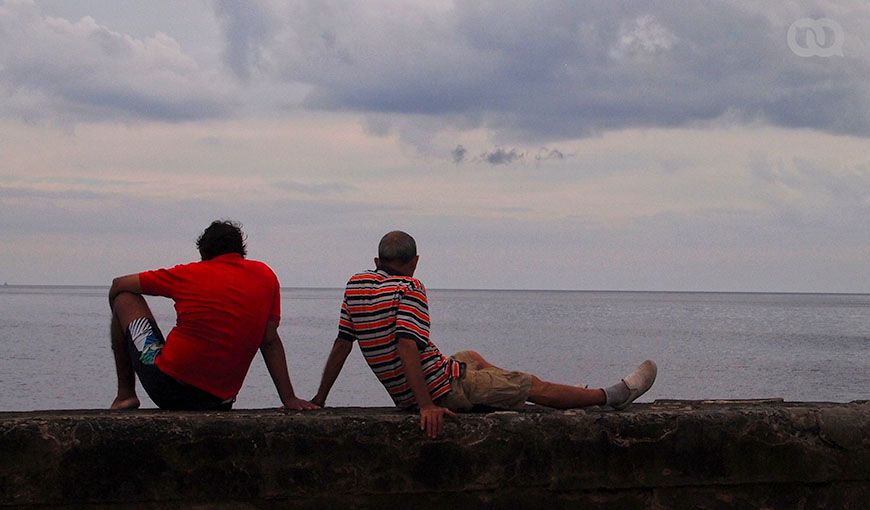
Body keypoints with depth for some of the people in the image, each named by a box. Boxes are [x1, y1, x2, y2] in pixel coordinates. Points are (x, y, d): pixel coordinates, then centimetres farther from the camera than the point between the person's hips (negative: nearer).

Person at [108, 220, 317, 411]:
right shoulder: (265, 275, 7)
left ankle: (125, 393, 15)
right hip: (219, 401, 4)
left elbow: (118, 286, 14)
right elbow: (270, 342, 3)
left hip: (164, 386, -3)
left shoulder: (189, 274, 3)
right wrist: (289, 399, 6)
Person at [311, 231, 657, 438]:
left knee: (472, 358, 33)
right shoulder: (410, 288, -19)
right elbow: (406, 346, -29)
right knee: (534, 386, 7)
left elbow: (342, 344, 3)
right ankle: (614, 395, 20)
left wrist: (320, 399, 9)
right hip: (444, 391, -8)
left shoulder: (355, 285, 2)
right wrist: (425, 405, -32)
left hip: (404, 396, 8)